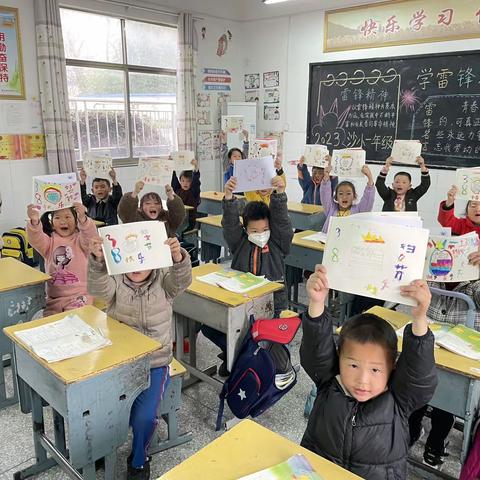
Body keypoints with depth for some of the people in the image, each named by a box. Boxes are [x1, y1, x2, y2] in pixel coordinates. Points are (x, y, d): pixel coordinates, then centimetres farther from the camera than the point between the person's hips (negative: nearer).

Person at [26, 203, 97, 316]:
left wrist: (83, 219, -42)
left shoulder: (80, 239, 1)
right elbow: (35, 240, -12)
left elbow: (91, 235, -21)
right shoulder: (50, 241, 8)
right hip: (54, 297, 3)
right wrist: (34, 222, -35)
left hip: (79, 295, -3)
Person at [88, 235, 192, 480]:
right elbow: (97, 286, -27)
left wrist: (178, 257, -50)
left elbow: (182, 279, -27)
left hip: (155, 363, -1)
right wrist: (97, 260, -50)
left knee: (144, 417, -17)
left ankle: (138, 460, 16)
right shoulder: (115, 283, -5)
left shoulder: (163, 282, -5)